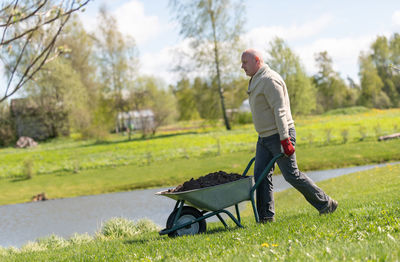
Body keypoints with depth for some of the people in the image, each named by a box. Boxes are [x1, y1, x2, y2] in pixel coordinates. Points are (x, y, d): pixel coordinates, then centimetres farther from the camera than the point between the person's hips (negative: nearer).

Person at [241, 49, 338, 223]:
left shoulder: (270, 80, -15)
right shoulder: (256, 81, 17)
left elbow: (280, 111, -21)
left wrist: (285, 139, -26)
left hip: (279, 136, -10)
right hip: (264, 137, 10)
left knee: (291, 175, -5)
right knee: (260, 174, 1)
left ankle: (325, 203, 7)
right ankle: (266, 217, 1)